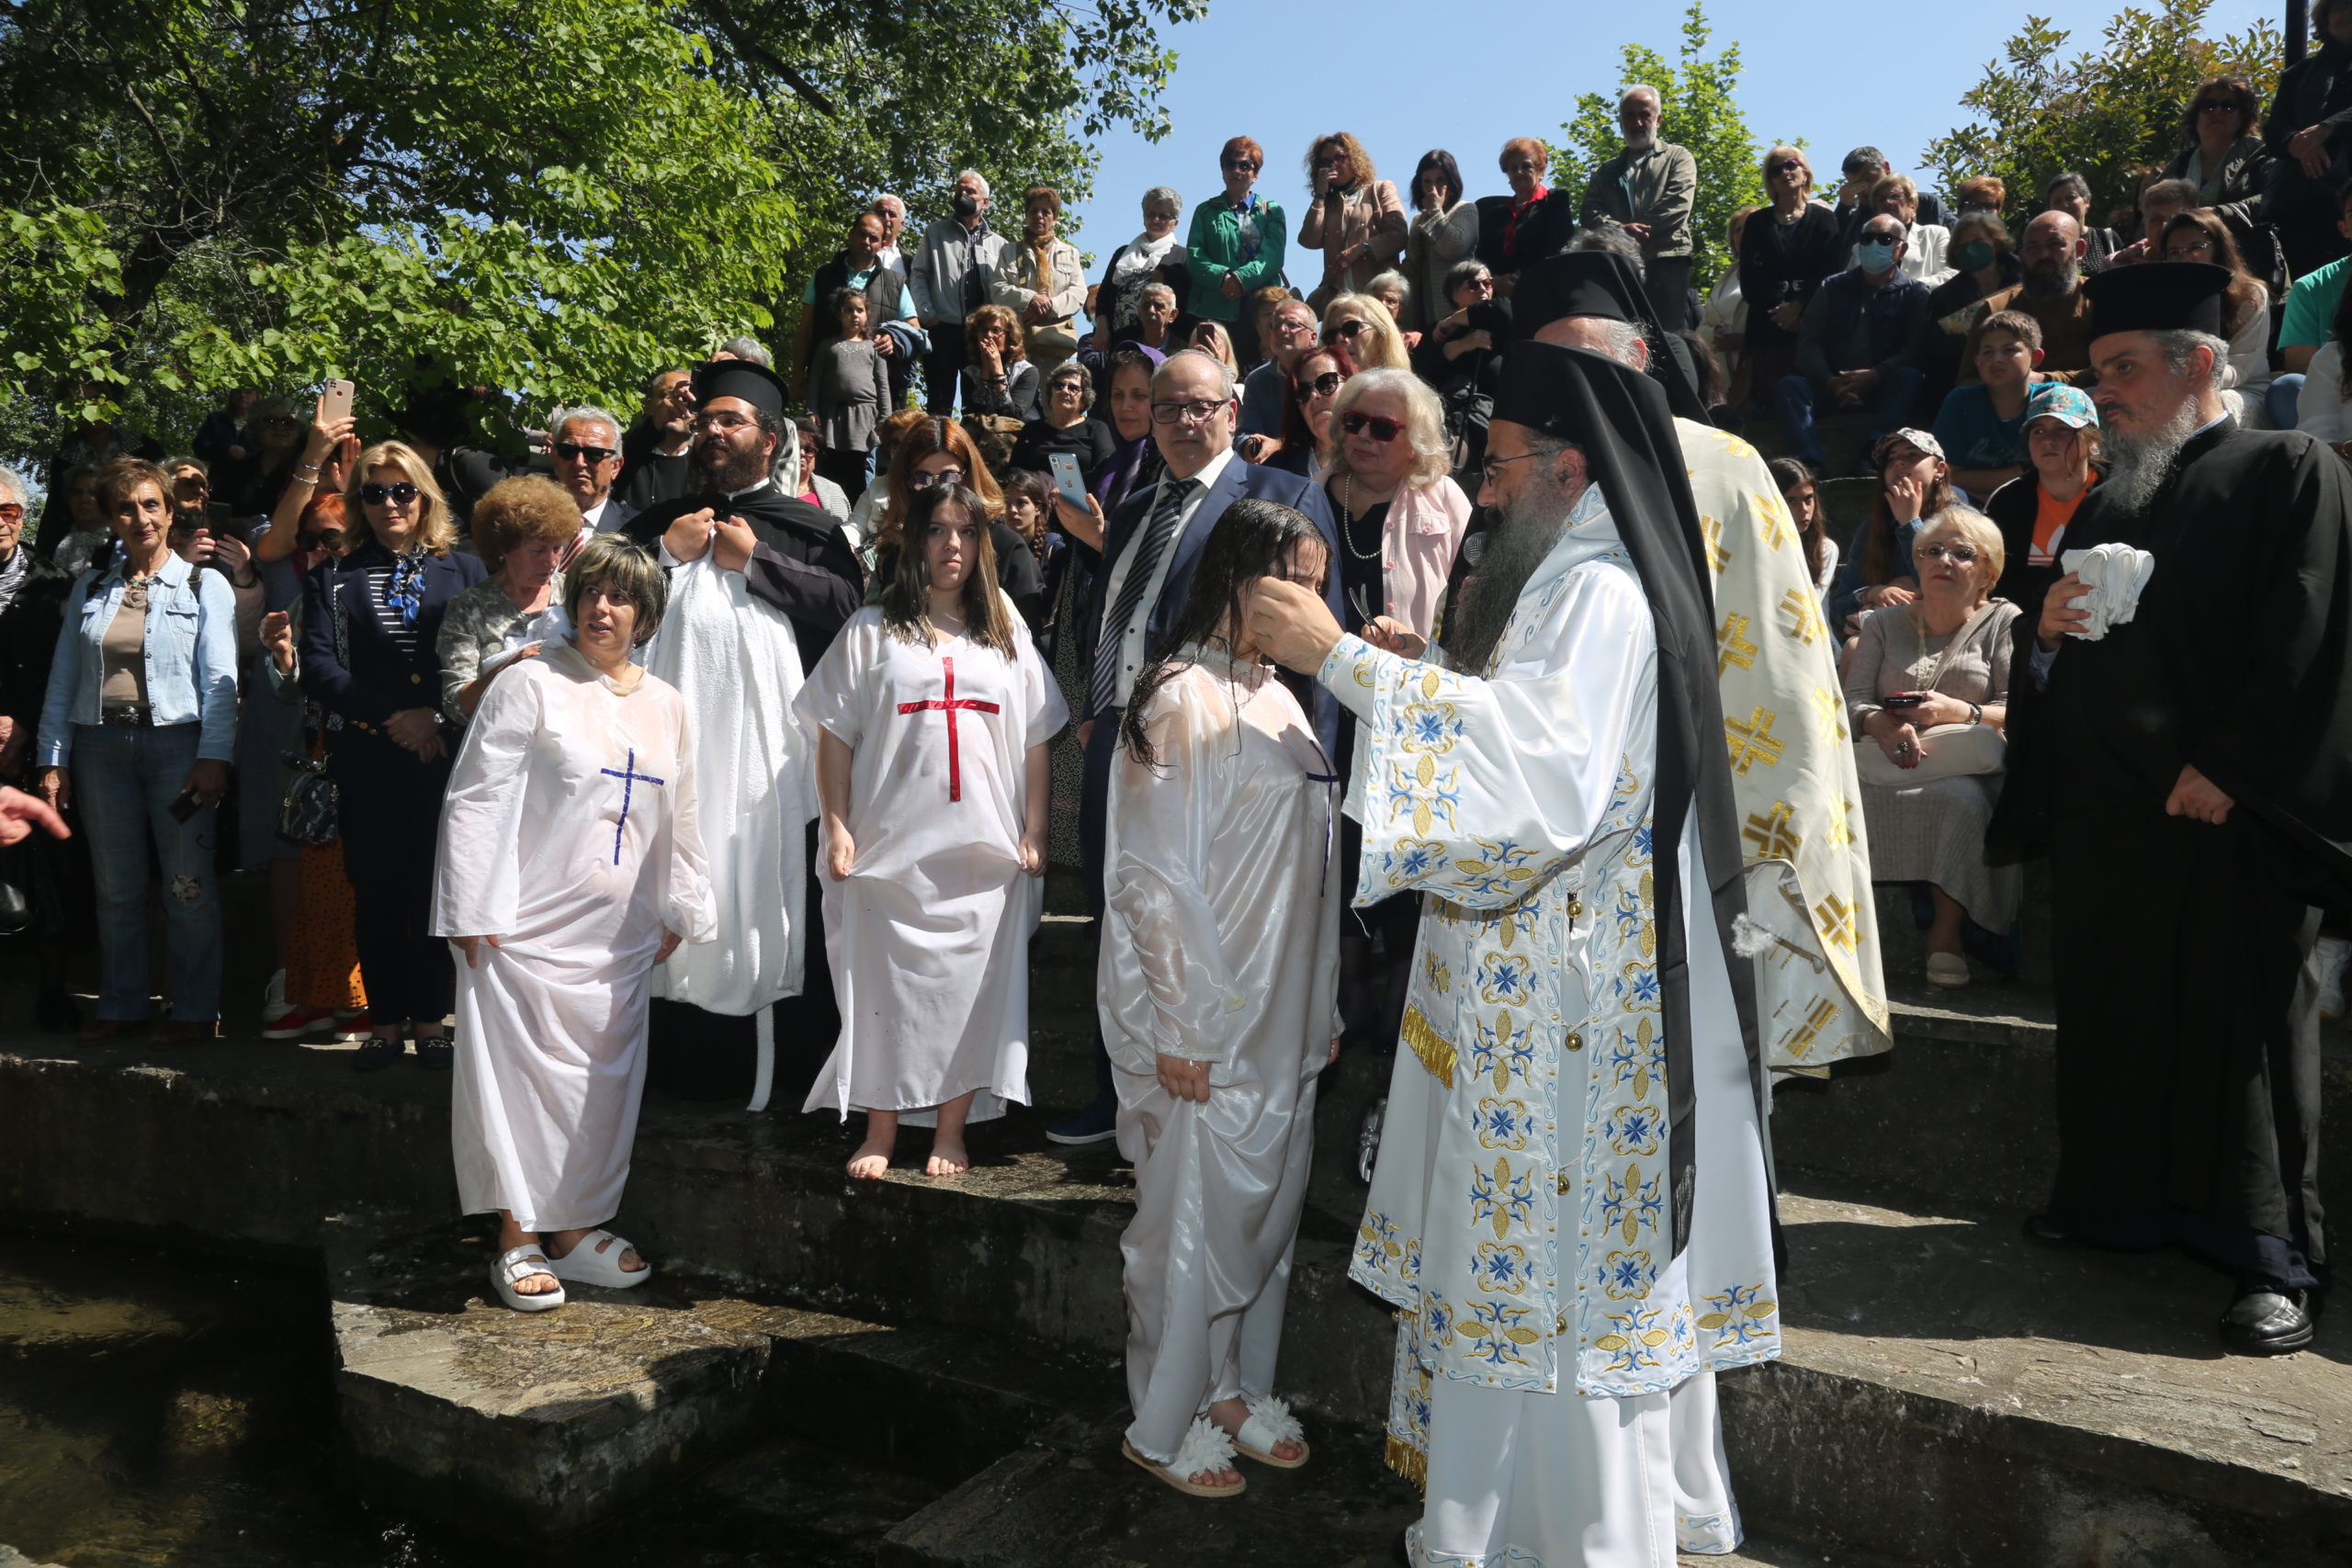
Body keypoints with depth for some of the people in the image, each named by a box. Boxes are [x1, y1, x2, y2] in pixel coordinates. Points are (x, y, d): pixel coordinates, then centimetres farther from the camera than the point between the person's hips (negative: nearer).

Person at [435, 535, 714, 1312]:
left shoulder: (666, 705, 12)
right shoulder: (530, 685, -4)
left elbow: (679, 817, 19)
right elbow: (476, 799, -6)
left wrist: (680, 911, 18)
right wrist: (472, 912, -11)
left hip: (618, 936, 5)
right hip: (529, 927, -5)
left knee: (604, 1079, 8)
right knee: (525, 1069, -2)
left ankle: (575, 1227, 20)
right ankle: (518, 1239, 8)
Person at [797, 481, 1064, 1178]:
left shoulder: (1007, 636, 12)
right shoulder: (871, 630, 6)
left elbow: (1036, 743, 10)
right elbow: (835, 736, 2)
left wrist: (1035, 833, 2)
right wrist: (837, 828, -6)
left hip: (986, 854, 2)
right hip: (890, 850, -1)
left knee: (972, 993, 3)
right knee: (886, 990, 3)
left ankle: (951, 1133, 16)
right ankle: (880, 1133, 16)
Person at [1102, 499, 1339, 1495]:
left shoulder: (1278, 701, 12)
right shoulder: (1186, 700, -13)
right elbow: (1158, 877, -16)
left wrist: (1324, 1007, 16)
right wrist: (1181, 1026, -16)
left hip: (1283, 1021, 8)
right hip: (1208, 1028, -8)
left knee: (1269, 1212, 16)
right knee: (1196, 1221, 3)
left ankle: (1237, 1390, 34)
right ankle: (1166, 1425, 21)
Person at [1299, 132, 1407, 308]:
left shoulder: (1381, 189, 18)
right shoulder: (1326, 202, 27)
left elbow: (1400, 234, 2)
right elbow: (1309, 241, 7)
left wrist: (1361, 248, -11)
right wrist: (1320, 195, 9)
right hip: (1337, 293, 3)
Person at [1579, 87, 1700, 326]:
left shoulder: (1678, 158, 15)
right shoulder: (1606, 170, 24)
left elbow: (1677, 206, -2)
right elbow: (1590, 212, 8)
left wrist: (1633, 231, -7)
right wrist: (1620, 229, -11)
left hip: (1667, 260, -2)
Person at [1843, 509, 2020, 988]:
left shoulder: (2004, 622, 12)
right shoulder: (1884, 623, 19)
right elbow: (1853, 702, 6)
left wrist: (1957, 711, -19)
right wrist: (1881, 723, -18)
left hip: (1968, 772, -1)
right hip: (1888, 765, 2)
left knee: (1966, 799, -37)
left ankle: (1946, 932, -26)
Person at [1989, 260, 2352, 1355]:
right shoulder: (2105, 507, 18)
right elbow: (2062, 677, 19)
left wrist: (2227, 770, -18)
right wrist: (2049, 634, -3)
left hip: (2229, 813, -6)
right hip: (2104, 809, 6)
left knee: (2243, 1025, -1)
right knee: (2109, 1014, 10)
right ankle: (2120, 1204, 24)